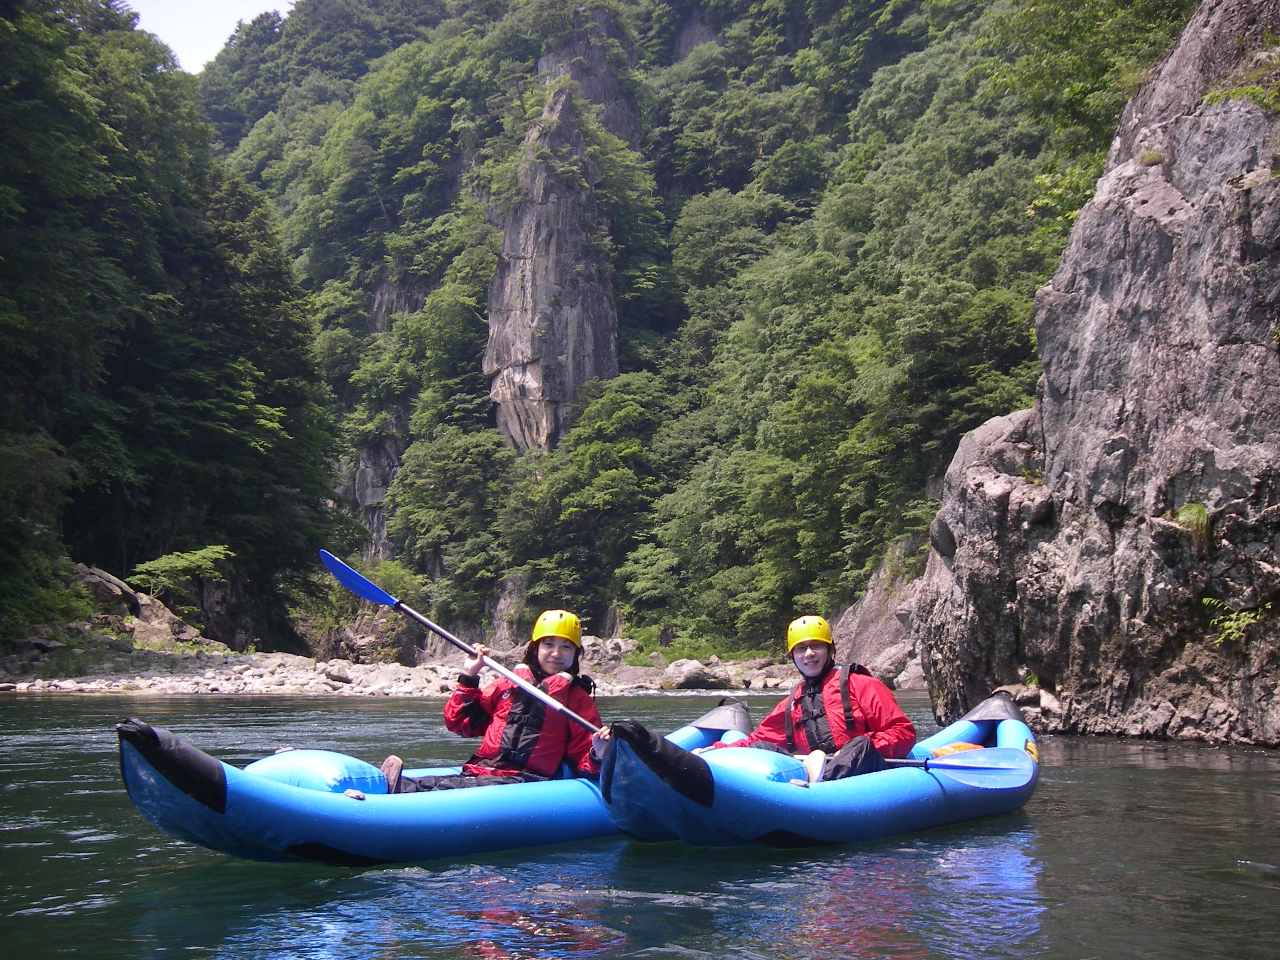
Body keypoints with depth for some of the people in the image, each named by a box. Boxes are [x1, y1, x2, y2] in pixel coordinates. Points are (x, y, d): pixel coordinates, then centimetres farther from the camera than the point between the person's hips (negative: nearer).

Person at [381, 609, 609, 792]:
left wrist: (597, 756, -15)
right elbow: (460, 723, 21)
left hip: (526, 782, -4)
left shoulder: (579, 699, 12)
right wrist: (469, 677, 14)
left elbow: (582, 762, 8)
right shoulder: (509, 682, 20)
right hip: (481, 771, 4)